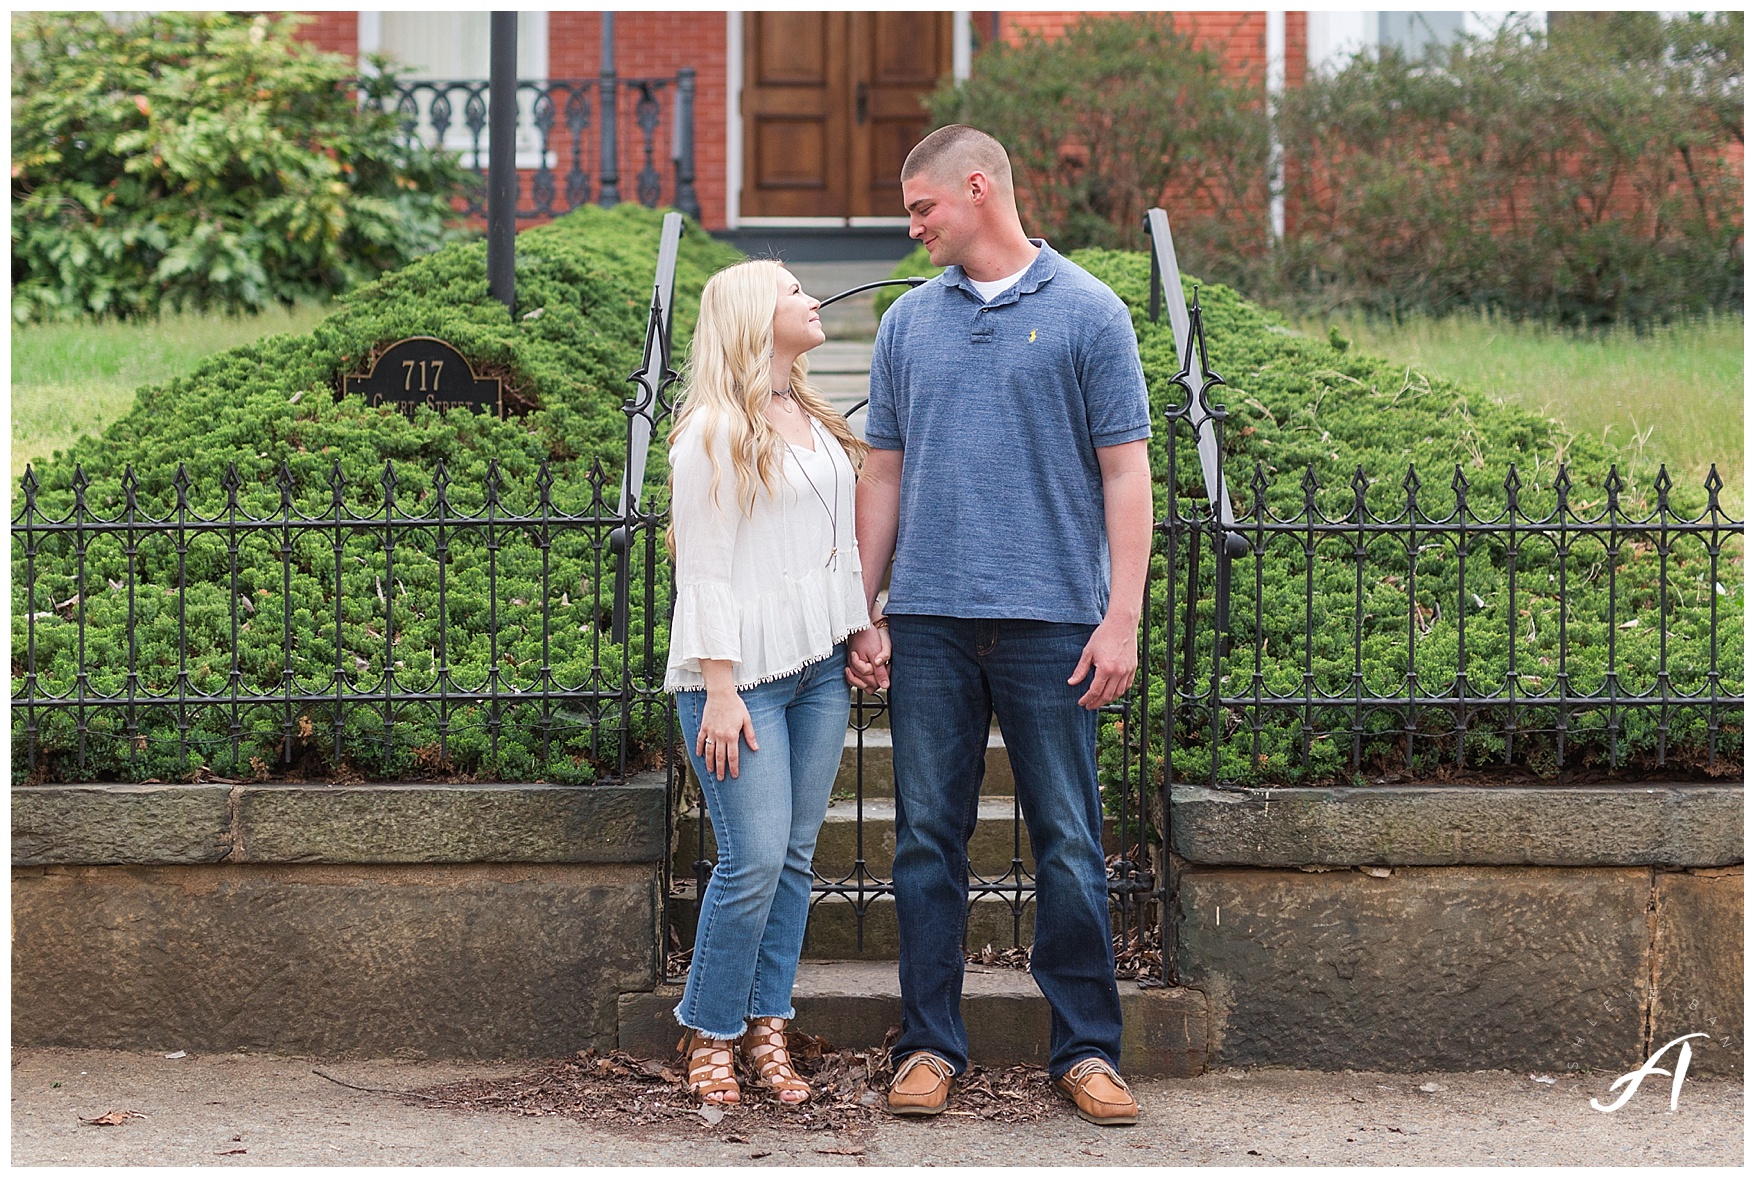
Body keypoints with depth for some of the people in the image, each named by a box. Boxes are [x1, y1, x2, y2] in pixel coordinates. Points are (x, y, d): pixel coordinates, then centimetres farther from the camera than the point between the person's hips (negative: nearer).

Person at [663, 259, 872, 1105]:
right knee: (754, 860, -10)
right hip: (744, 670, -7)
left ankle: (765, 1027, 13)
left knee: (795, 854, 6)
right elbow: (703, 571, -10)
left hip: (820, 666, 7)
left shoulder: (814, 421, 16)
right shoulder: (716, 432, -7)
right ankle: (709, 1034, 3)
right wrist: (719, 692, -15)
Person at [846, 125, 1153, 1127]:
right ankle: (931, 1044, 14)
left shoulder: (1089, 313, 1)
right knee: (929, 841, 6)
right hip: (930, 624, 3)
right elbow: (884, 475, 14)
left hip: (1052, 621, -3)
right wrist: (863, 617, 9)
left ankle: (1088, 1049, 10)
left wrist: (1122, 619, -10)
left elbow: (1125, 473, -2)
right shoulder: (910, 322, 12)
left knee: (1070, 845, 1)